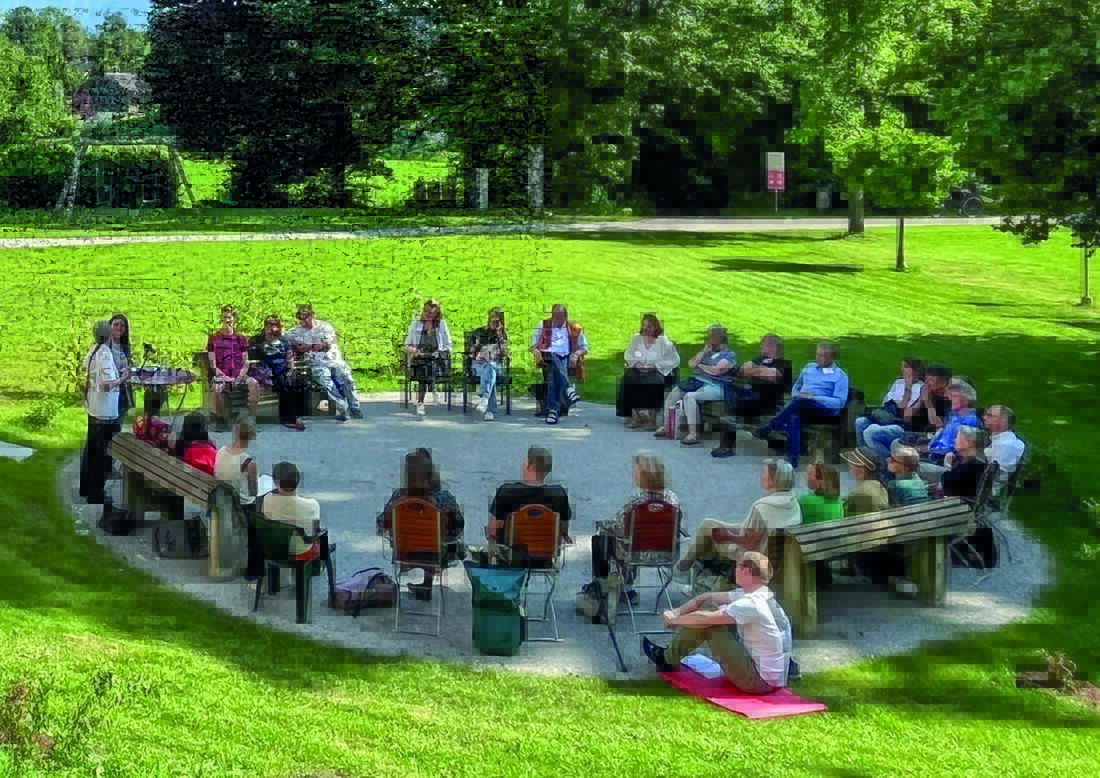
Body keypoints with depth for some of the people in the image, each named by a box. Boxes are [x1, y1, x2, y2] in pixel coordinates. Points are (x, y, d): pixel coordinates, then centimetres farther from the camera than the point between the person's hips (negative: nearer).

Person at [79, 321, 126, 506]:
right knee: (102, 455, 2)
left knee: (90, 449, 20)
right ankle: (96, 495, 8)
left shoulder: (91, 352, 4)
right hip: (105, 413, -8)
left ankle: (85, 487, 31)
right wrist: (122, 379, -12)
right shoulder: (106, 354, -20)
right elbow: (107, 385, -28)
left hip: (91, 409, 8)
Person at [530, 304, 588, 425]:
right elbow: (533, 345, 19)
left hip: (567, 359, 0)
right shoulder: (543, 326, 24)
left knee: (553, 374, -35)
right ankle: (568, 389, -52)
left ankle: (553, 409, -40)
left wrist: (576, 354, -2)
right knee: (555, 361, -39)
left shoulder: (575, 329, 23)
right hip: (548, 357, 0)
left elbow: (584, 347, 20)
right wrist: (537, 353, -4)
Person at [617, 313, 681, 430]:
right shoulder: (637, 338, 6)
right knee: (627, 379, -27)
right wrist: (636, 362, -6)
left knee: (652, 382, -36)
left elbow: (675, 361, -8)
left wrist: (656, 365, -17)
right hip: (639, 370, 4)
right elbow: (627, 355, 15)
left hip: (658, 372, -4)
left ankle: (652, 420, -24)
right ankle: (636, 417, -23)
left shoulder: (663, 341, -6)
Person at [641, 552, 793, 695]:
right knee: (711, 607, 11)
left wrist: (674, 619, -3)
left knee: (709, 617, -11)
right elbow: (708, 597, 10)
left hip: (758, 681, -9)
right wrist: (677, 611, -1)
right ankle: (671, 654, 21)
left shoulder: (751, 604, -23)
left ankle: (669, 659, 8)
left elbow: (703, 619, -20)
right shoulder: (758, 595, 6)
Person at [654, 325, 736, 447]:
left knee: (689, 396, -33)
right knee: (673, 393, -2)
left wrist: (699, 365, -1)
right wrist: (704, 351, 2)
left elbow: (716, 371, -15)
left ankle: (694, 434, -35)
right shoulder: (708, 351, 21)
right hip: (697, 381, 9)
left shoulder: (729, 355, -1)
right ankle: (666, 427, 9)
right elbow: (691, 363, 11)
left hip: (714, 386, -9)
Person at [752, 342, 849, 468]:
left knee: (801, 403, -38)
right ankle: (792, 458, -46)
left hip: (823, 411, -4)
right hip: (801, 408, 4)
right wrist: (797, 395, 5)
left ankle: (770, 427, -38)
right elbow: (796, 386, 31)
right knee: (794, 419, -36)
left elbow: (840, 402, -6)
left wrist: (813, 397, -14)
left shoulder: (840, 375, 4)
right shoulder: (809, 367, 21)